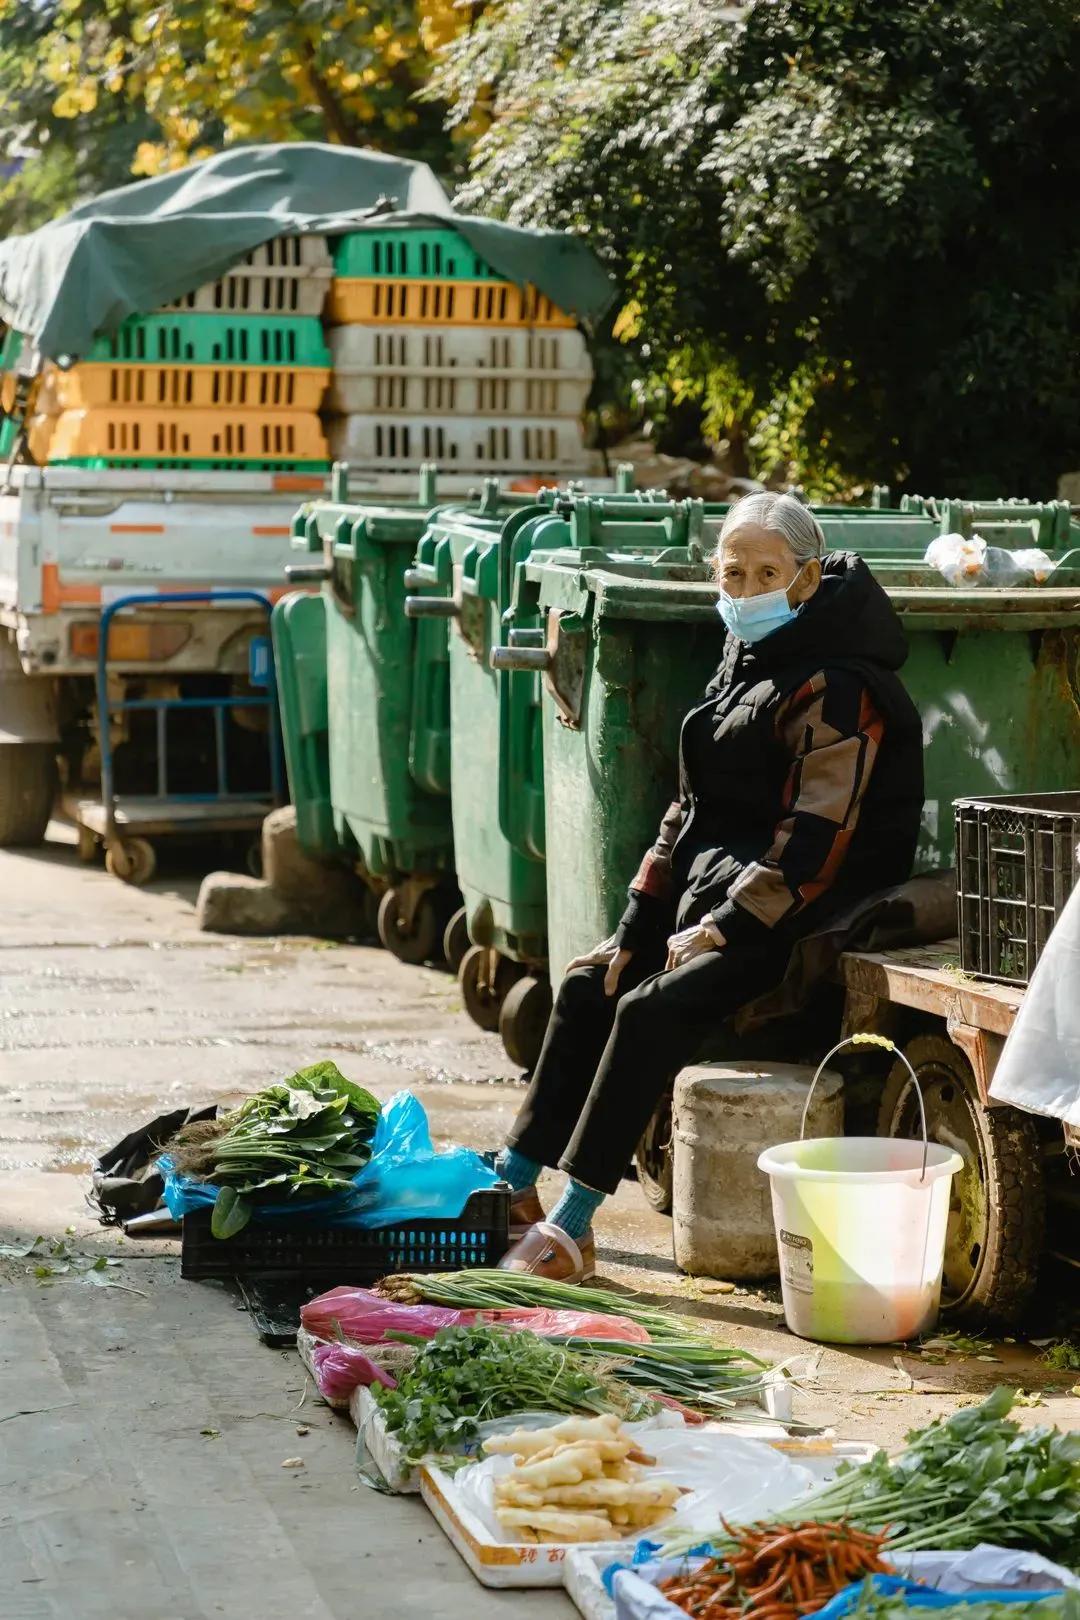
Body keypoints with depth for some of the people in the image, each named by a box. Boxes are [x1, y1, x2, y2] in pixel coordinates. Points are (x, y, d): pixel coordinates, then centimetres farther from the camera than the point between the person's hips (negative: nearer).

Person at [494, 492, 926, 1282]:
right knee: (587, 986, 9)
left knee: (653, 1009, -24)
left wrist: (728, 926, -24)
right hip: (713, 893, 10)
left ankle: (572, 1230, -19)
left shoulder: (836, 690, -17)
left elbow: (817, 837, -23)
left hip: (789, 921, -10)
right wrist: (640, 921, 11)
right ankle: (514, 1187, 17)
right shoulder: (744, 663, 13)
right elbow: (694, 805, 16)